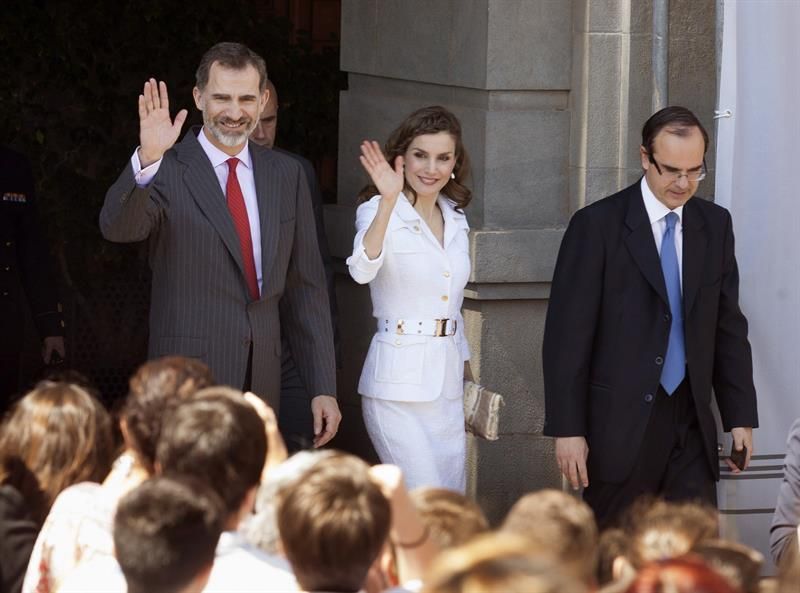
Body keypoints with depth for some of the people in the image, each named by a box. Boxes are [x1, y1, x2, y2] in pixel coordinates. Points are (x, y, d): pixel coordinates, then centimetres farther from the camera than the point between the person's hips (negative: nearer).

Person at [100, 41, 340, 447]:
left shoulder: (286, 176, 10)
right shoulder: (167, 172, -4)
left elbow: (305, 288, 12)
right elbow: (118, 228, -24)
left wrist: (323, 387, 8)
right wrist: (147, 159, -41)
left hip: (264, 380, 5)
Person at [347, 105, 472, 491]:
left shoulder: (456, 220, 12)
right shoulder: (378, 212, -9)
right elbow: (362, 271, -31)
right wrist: (388, 202, -42)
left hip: (447, 383, 7)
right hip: (399, 383, -7)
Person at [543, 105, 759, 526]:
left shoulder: (715, 226, 9)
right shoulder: (598, 225, -6)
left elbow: (729, 326, 13)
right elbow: (567, 335, -7)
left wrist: (741, 415, 8)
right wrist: (567, 429, -12)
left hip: (691, 424, 4)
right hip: (620, 425, -4)